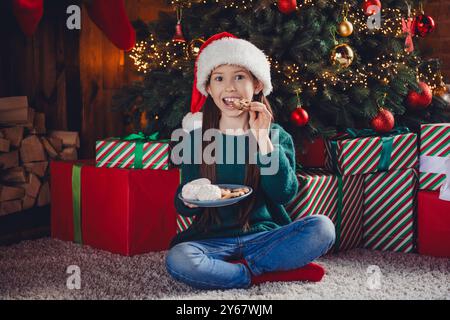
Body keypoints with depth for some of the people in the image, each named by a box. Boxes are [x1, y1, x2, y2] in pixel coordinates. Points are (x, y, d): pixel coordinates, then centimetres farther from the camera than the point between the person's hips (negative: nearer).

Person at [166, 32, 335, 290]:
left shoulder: (276, 136, 3)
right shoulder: (197, 138, 5)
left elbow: (285, 193, -12)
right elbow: (182, 206, 7)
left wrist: (263, 140, -19)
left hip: (264, 236, 0)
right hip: (213, 238, 0)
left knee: (322, 228, -25)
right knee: (177, 259, -32)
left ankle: (242, 267, -16)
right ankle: (265, 274, -16)